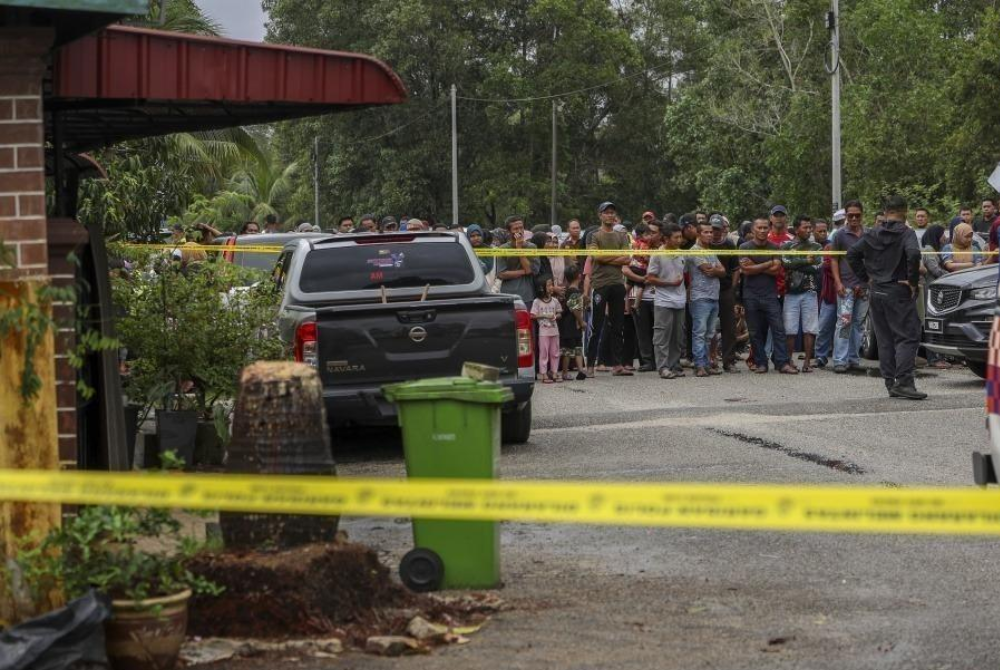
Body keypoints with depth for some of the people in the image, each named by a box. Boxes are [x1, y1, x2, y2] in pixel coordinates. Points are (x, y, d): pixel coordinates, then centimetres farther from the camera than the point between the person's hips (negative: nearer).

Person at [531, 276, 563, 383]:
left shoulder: (554, 301, 7)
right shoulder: (537, 301, -5)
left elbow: (559, 313, 12)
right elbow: (533, 315, -8)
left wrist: (555, 316, -9)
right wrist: (544, 315, -15)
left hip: (554, 330, 4)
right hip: (543, 331, -4)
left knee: (555, 353, 7)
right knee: (543, 353, -2)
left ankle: (554, 373, 14)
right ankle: (544, 375, 1)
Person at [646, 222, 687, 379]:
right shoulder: (658, 255, -7)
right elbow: (650, 278, -9)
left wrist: (686, 293, 12)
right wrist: (671, 283, -14)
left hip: (680, 301, 6)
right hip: (663, 302, -6)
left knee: (678, 336, 8)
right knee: (663, 336, -7)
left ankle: (675, 366, 15)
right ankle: (663, 367, -7)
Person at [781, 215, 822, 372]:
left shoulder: (816, 247, 12)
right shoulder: (786, 246, 7)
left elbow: (819, 267, -4)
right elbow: (786, 263, -11)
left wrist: (796, 265, -7)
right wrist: (806, 262, -9)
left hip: (809, 292, 1)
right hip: (791, 293, -1)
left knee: (810, 329, 0)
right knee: (790, 330, -3)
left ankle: (807, 362, 4)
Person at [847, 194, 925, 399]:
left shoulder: (872, 235, 9)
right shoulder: (906, 233, -9)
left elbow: (852, 254, 12)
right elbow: (913, 254, -26)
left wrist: (866, 278, 13)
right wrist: (912, 281, -15)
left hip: (877, 292, 6)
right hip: (899, 293, -6)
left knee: (885, 340, 11)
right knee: (908, 337, -6)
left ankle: (890, 383, 12)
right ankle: (903, 382, -18)